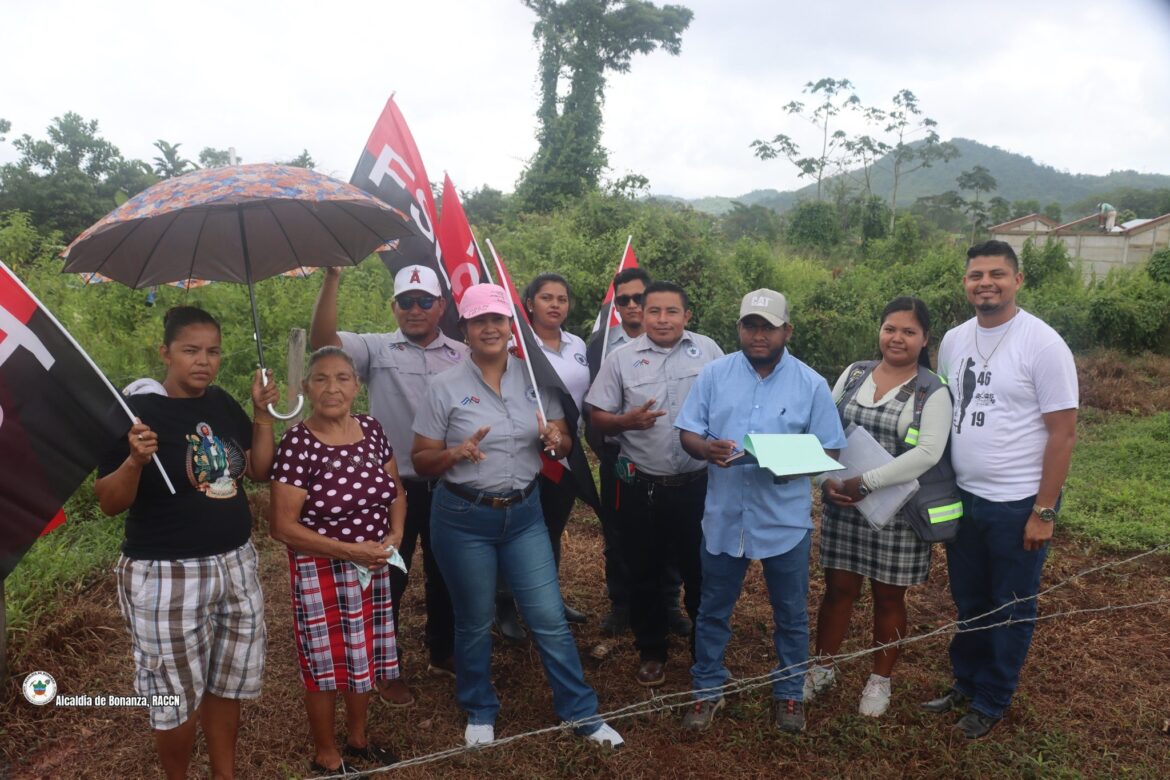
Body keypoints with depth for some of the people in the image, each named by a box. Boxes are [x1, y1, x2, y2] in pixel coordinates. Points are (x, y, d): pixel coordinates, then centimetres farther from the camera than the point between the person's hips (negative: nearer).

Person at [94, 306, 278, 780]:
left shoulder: (223, 403, 4)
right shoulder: (138, 410, -13)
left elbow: (258, 471, 10)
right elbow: (109, 503, -11)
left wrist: (263, 414, 0)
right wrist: (134, 461, -29)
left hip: (236, 564, 6)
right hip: (166, 577, -5)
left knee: (227, 683, 17)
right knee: (178, 698, 10)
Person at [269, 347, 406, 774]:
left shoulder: (372, 430, -1)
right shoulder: (297, 443, -19)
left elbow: (396, 491, 11)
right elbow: (282, 526, -18)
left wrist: (395, 534, -8)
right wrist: (349, 550, -22)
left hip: (374, 568, 6)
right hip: (321, 572, -5)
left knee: (366, 656, 19)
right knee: (326, 664, 9)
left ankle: (357, 738, 42)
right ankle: (326, 755, 32)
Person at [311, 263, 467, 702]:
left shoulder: (463, 356, 5)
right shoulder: (376, 350, -2)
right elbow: (322, 340, -18)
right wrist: (332, 276, -23)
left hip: (446, 485, 3)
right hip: (394, 485, -3)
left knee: (444, 574, 18)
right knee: (388, 579, 9)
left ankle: (443, 655, 38)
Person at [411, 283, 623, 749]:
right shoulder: (445, 387, -7)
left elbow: (564, 444, 8)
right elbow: (421, 461, -3)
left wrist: (556, 440, -15)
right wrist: (455, 453, -23)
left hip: (524, 513, 2)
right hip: (463, 518, -2)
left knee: (550, 618, 5)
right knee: (475, 623, 13)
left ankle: (581, 712, 22)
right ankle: (480, 712, 35)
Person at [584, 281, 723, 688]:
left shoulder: (708, 351, 0)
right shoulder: (621, 358, -2)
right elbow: (597, 418, -1)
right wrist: (627, 420, -20)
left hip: (698, 483, 0)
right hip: (641, 486, 0)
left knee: (700, 569, 13)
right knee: (645, 572, 12)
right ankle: (651, 651, 31)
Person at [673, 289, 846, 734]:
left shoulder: (811, 384, -3)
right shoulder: (715, 374, 0)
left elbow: (829, 450, -1)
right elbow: (687, 433, 0)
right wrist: (706, 448, -23)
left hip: (785, 519, 0)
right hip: (724, 515, 1)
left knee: (791, 615, 14)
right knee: (713, 610, 15)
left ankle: (788, 694, 35)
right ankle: (707, 690, 33)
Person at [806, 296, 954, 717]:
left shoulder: (933, 391, -7)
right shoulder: (853, 374, 5)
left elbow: (927, 453, -19)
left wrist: (866, 482, -23)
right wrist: (826, 478, -12)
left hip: (896, 509, -3)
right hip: (842, 503, 3)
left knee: (888, 597, 11)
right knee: (838, 588, 12)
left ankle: (880, 681, 30)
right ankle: (821, 669, 30)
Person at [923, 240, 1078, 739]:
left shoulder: (1042, 344, -14)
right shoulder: (953, 341, 3)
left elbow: (1063, 432, -13)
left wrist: (1044, 512, -13)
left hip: (1018, 505, -5)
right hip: (962, 497, 5)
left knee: (1010, 610, 12)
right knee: (968, 602, 20)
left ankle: (991, 702, 29)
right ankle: (964, 684, 38)